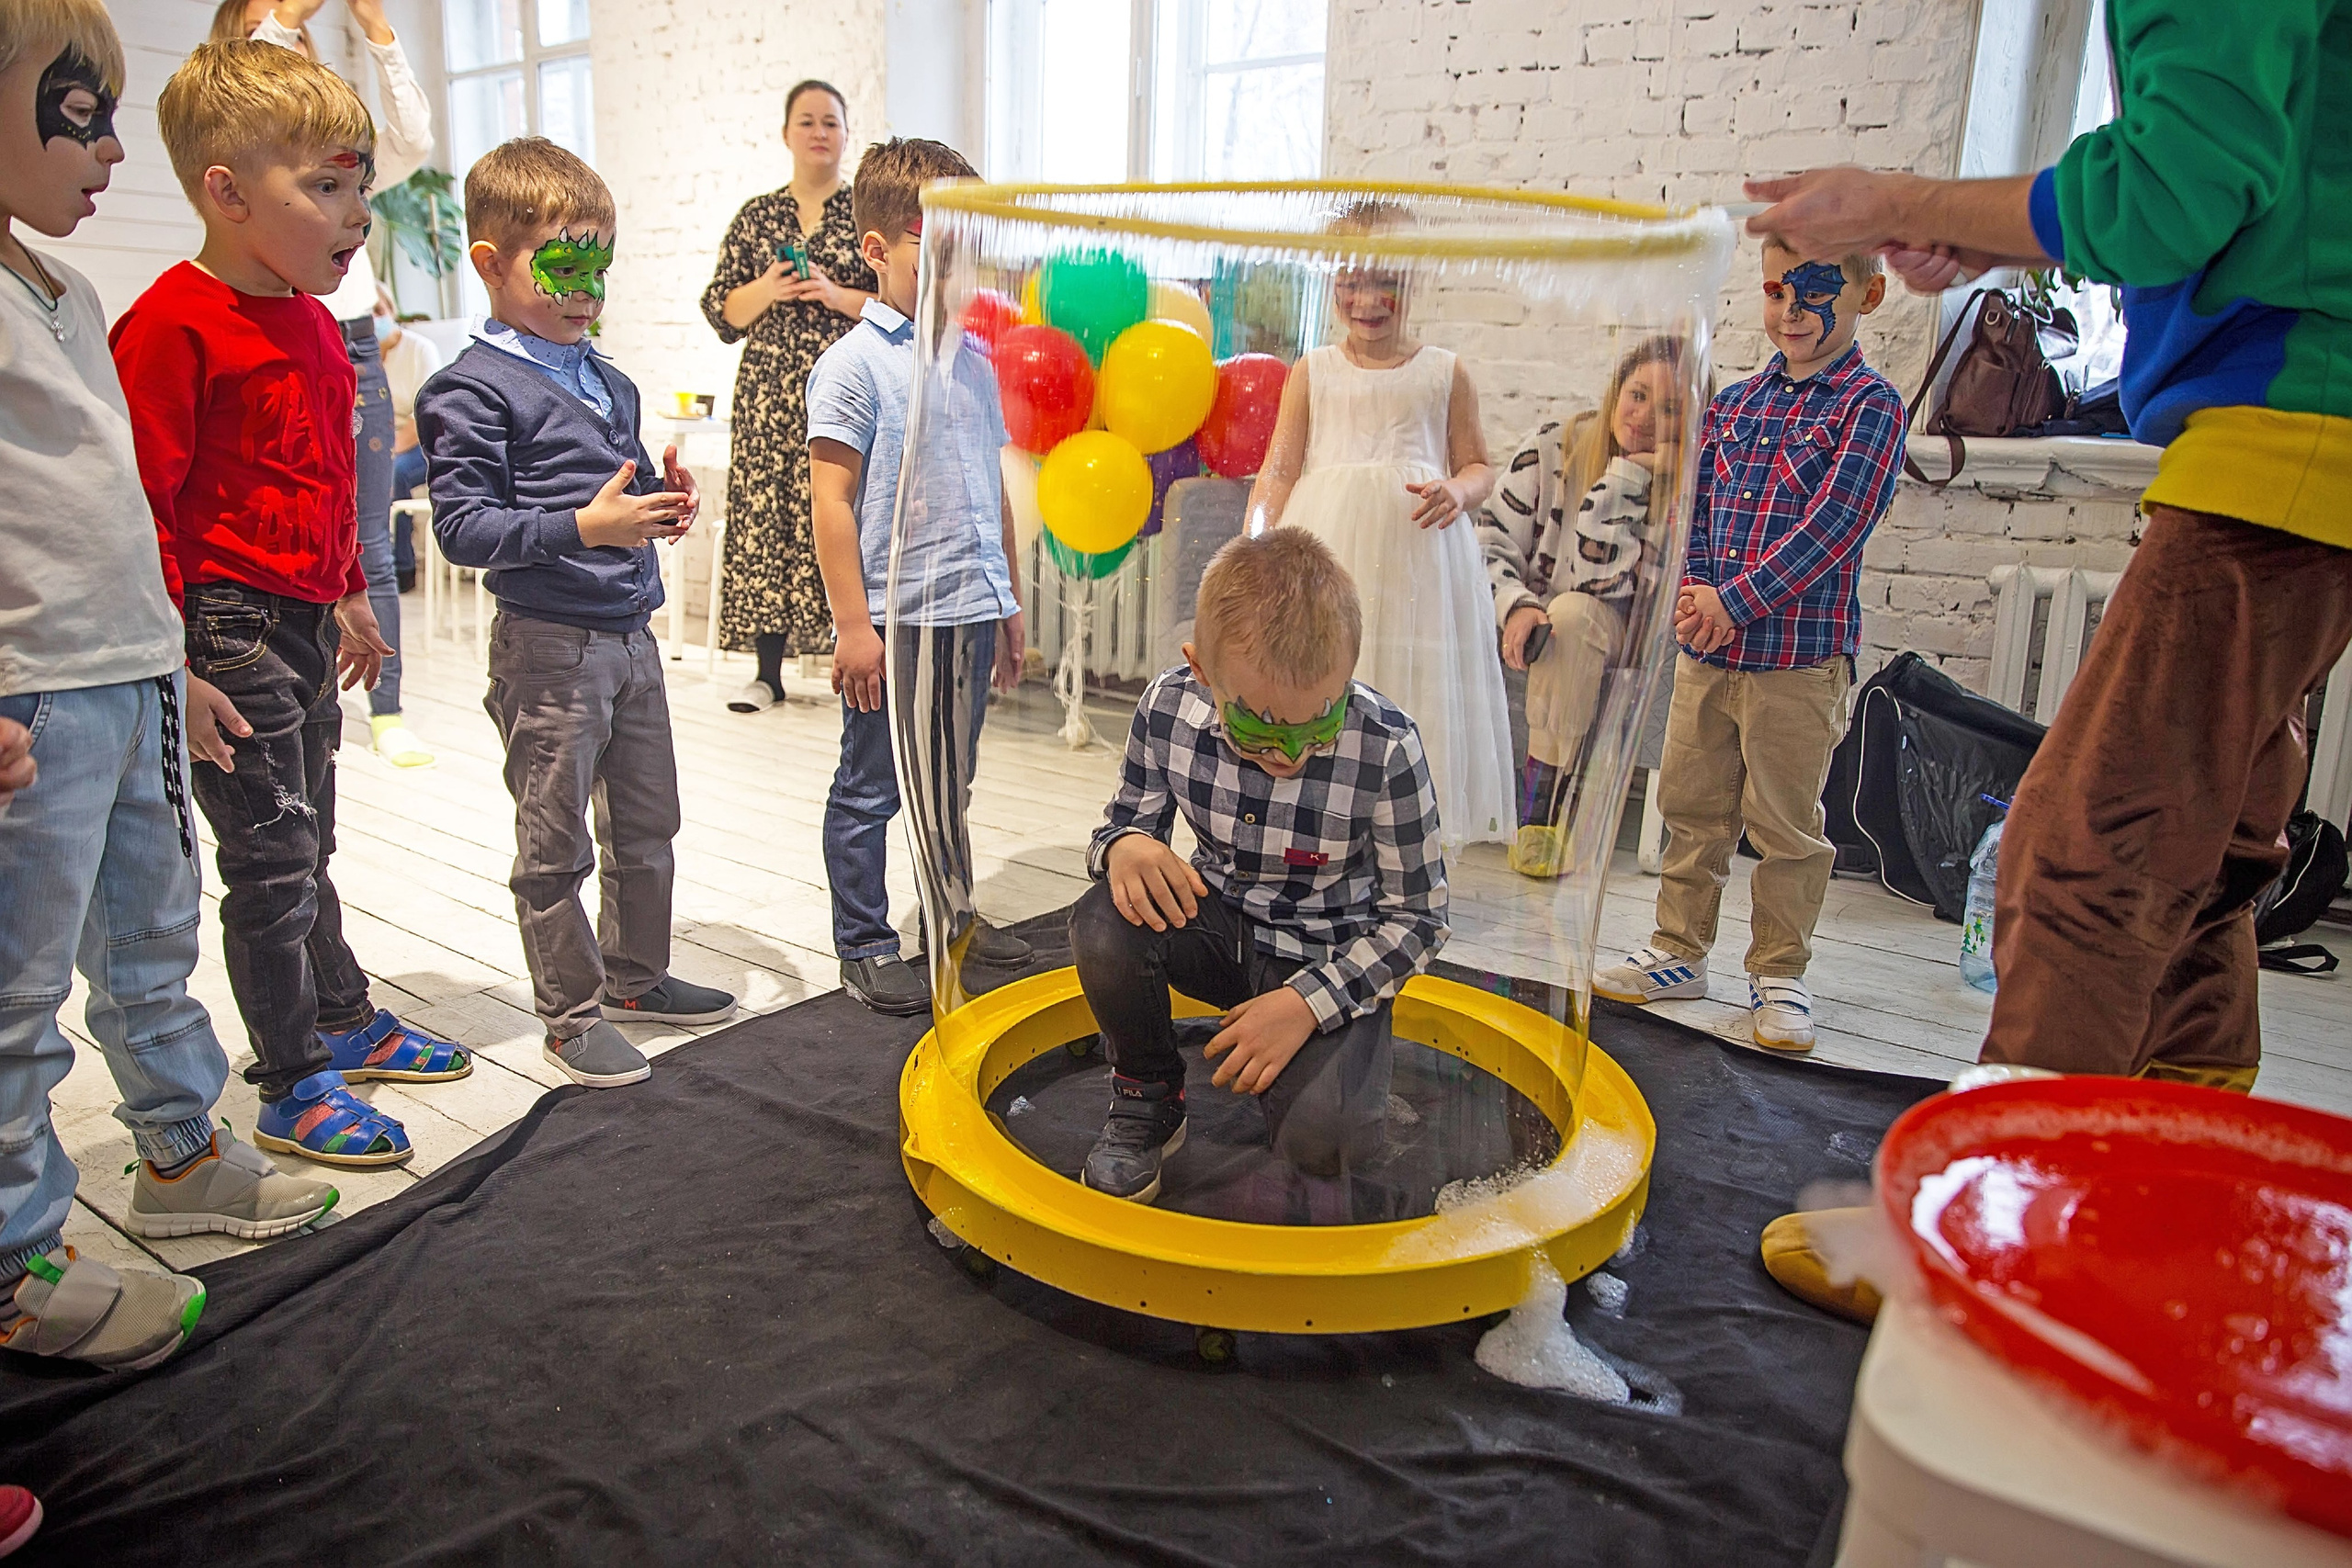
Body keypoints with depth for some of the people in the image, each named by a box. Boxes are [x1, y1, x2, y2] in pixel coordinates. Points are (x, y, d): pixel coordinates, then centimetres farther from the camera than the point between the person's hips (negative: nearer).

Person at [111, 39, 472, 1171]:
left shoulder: (310, 323, 11)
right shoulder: (175, 325, -17)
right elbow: (141, 508, -19)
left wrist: (346, 599, 25)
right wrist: (171, 669, -20)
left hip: (305, 624, 9)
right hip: (230, 628, -9)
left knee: (306, 843, 20)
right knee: (272, 859, 0)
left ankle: (344, 1023, 35)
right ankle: (293, 1089, 14)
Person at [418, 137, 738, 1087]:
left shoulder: (608, 383, 14)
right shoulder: (474, 389, -11)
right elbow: (462, 527, -17)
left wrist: (664, 502, 3)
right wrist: (584, 526, -27)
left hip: (630, 634, 8)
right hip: (550, 645, -8)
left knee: (647, 825, 18)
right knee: (555, 845, 4)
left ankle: (636, 976, 35)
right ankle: (572, 1013, 18)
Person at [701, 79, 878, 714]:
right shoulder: (756, 216, 14)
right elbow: (721, 313, 12)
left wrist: (835, 294, -11)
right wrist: (765, 289, -6)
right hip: (770, 394, 3)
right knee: (765, 516, 0)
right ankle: (768, 672, 8)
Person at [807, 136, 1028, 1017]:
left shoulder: (974, 361, 11)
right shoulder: (854, 365, -9)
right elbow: (831, 499, -12)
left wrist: (1009, 603, 18)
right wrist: (852, 624, -15)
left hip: (970, 614, 6)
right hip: (891, 620, -6)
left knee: (953, 784, 19)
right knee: (870, 790, 5)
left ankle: (951, 914, 35)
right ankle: (863, 947, 18)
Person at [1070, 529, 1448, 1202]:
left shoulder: (1385, 749, -25)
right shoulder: (1167, 707, -18)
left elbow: (1418, 917, -14)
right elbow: (1128, 817, 0)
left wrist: (1308, 1002, -25)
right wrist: (1126, 846, -28)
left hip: (1328, 962, -3)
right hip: (1219, 925, 3)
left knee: (1322, 1138, -26)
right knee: (1104, 924, -29)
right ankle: (1148, 1098, -1)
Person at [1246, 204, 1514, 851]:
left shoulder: (1444, 372, 9)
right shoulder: (1312, 371, 10)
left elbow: (1477, 466, 13)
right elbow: (1280, 469, 8)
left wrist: (1458, 492, -10)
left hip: (1416, 552, 0)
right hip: (1327, 547, 1)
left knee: (1414, 673, -1)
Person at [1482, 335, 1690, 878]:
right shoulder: (1552, 446, -3)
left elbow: (1596, 580, -21)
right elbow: (1491, 539, -7)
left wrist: (1625, 476, -22)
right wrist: (1516, 607, -25)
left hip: (1616, 643, -2)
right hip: (1528, 629, 2)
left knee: (1574, 615, -34)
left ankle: (1544, 808, -28)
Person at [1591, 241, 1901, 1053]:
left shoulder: (1869, 405, -5)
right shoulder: (1732, 403, 12)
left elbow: (1834, 525, -15)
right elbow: (1695, 509, 11)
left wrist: (1734, 599, -18)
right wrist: (1693, 591, -7)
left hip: (1801, 658, -5)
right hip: (1706, 652, 6)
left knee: (1786, 826, 4)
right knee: (1692, 809, 14)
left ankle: (1780, 972, 20)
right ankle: (1679, 951, 27)